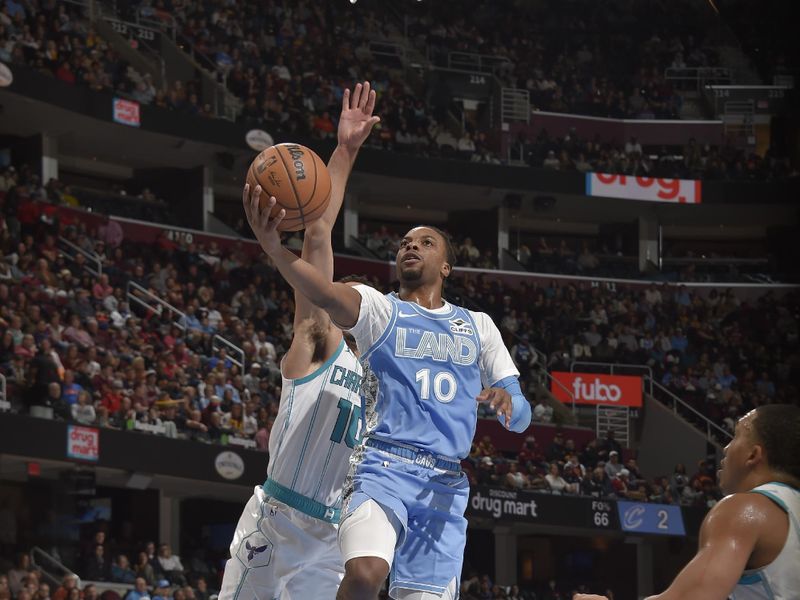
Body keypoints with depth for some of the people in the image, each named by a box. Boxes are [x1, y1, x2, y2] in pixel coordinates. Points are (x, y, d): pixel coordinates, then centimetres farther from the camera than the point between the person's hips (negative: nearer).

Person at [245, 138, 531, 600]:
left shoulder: (478, 327, 18)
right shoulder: (380, 309, 7)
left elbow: (522, 418, 14)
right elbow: (327, 294, -18)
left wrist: (507, 401, -13)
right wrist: (274, 248, -38)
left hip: (446, 483, 4)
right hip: (383, 467, -4)